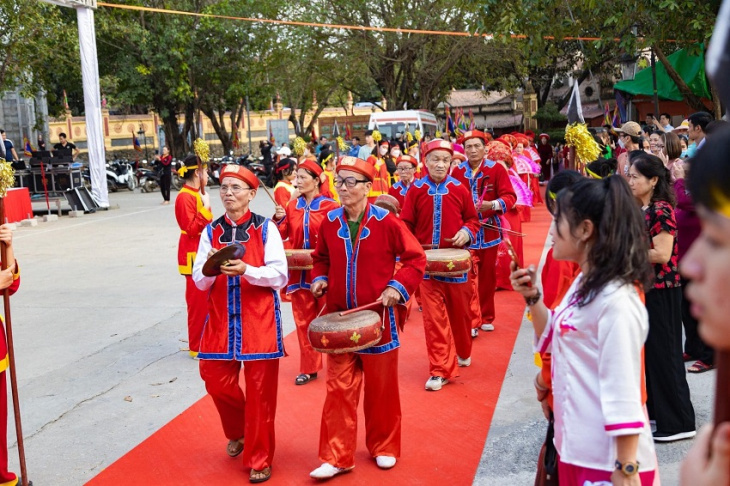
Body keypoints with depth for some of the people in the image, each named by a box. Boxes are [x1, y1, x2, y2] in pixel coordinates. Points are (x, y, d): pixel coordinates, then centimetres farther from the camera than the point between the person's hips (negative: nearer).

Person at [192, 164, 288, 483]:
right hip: (221, 320, 3)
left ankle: (259, 460, 17)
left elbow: (280, 276, -9)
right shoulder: (211, 231, 6)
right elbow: (199, 282, 4)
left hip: (259, 322, -3)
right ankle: (237, 432, 37)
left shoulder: (266, 228, -3)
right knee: (216, 381, 5)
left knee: (260, 391, 1)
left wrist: (246, 270, -24)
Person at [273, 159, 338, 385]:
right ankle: (308, 368, 18)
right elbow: (281, 235, 4)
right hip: (300, 272, 4)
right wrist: (279, 219, -13)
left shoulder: (330, 206, -6)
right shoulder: (292, 206, 8)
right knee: (304, 321, 9)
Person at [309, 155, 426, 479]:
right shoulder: (330, 222, 0)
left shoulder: (385, 221, -12)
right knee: (339, 388, 4)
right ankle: (336, 457, 13)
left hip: (378, 317, -3)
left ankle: (384, 447, 31)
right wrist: (320, 279, -2)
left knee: (381, 387, 12)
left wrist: (398, 287, -18)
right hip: (339, 317, 3)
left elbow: (416, 258, -7)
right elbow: (322, 258, 16)